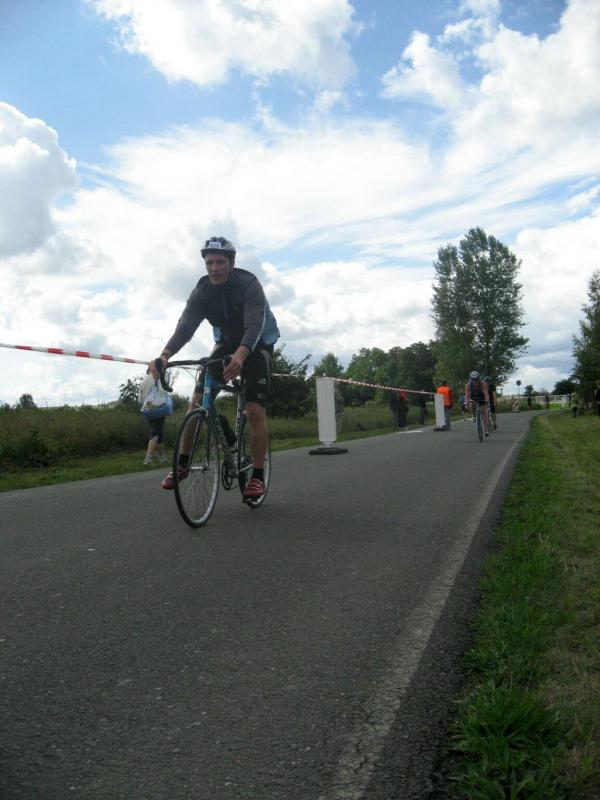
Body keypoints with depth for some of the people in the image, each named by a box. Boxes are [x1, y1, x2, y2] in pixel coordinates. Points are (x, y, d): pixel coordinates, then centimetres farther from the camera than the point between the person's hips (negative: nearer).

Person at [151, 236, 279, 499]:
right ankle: (183, 463, 1)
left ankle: (258, 475, -4)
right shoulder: (202, 291, -13)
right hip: (226, 344, 4)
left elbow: (255, 325, -38)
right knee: (197, 399, -10)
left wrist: (241, 355, -58)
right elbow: (185, 326, -24)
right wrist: (164, 355, -43)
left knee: (255, 410, -16)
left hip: (257, 345, -4)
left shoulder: (248, 284, -25)